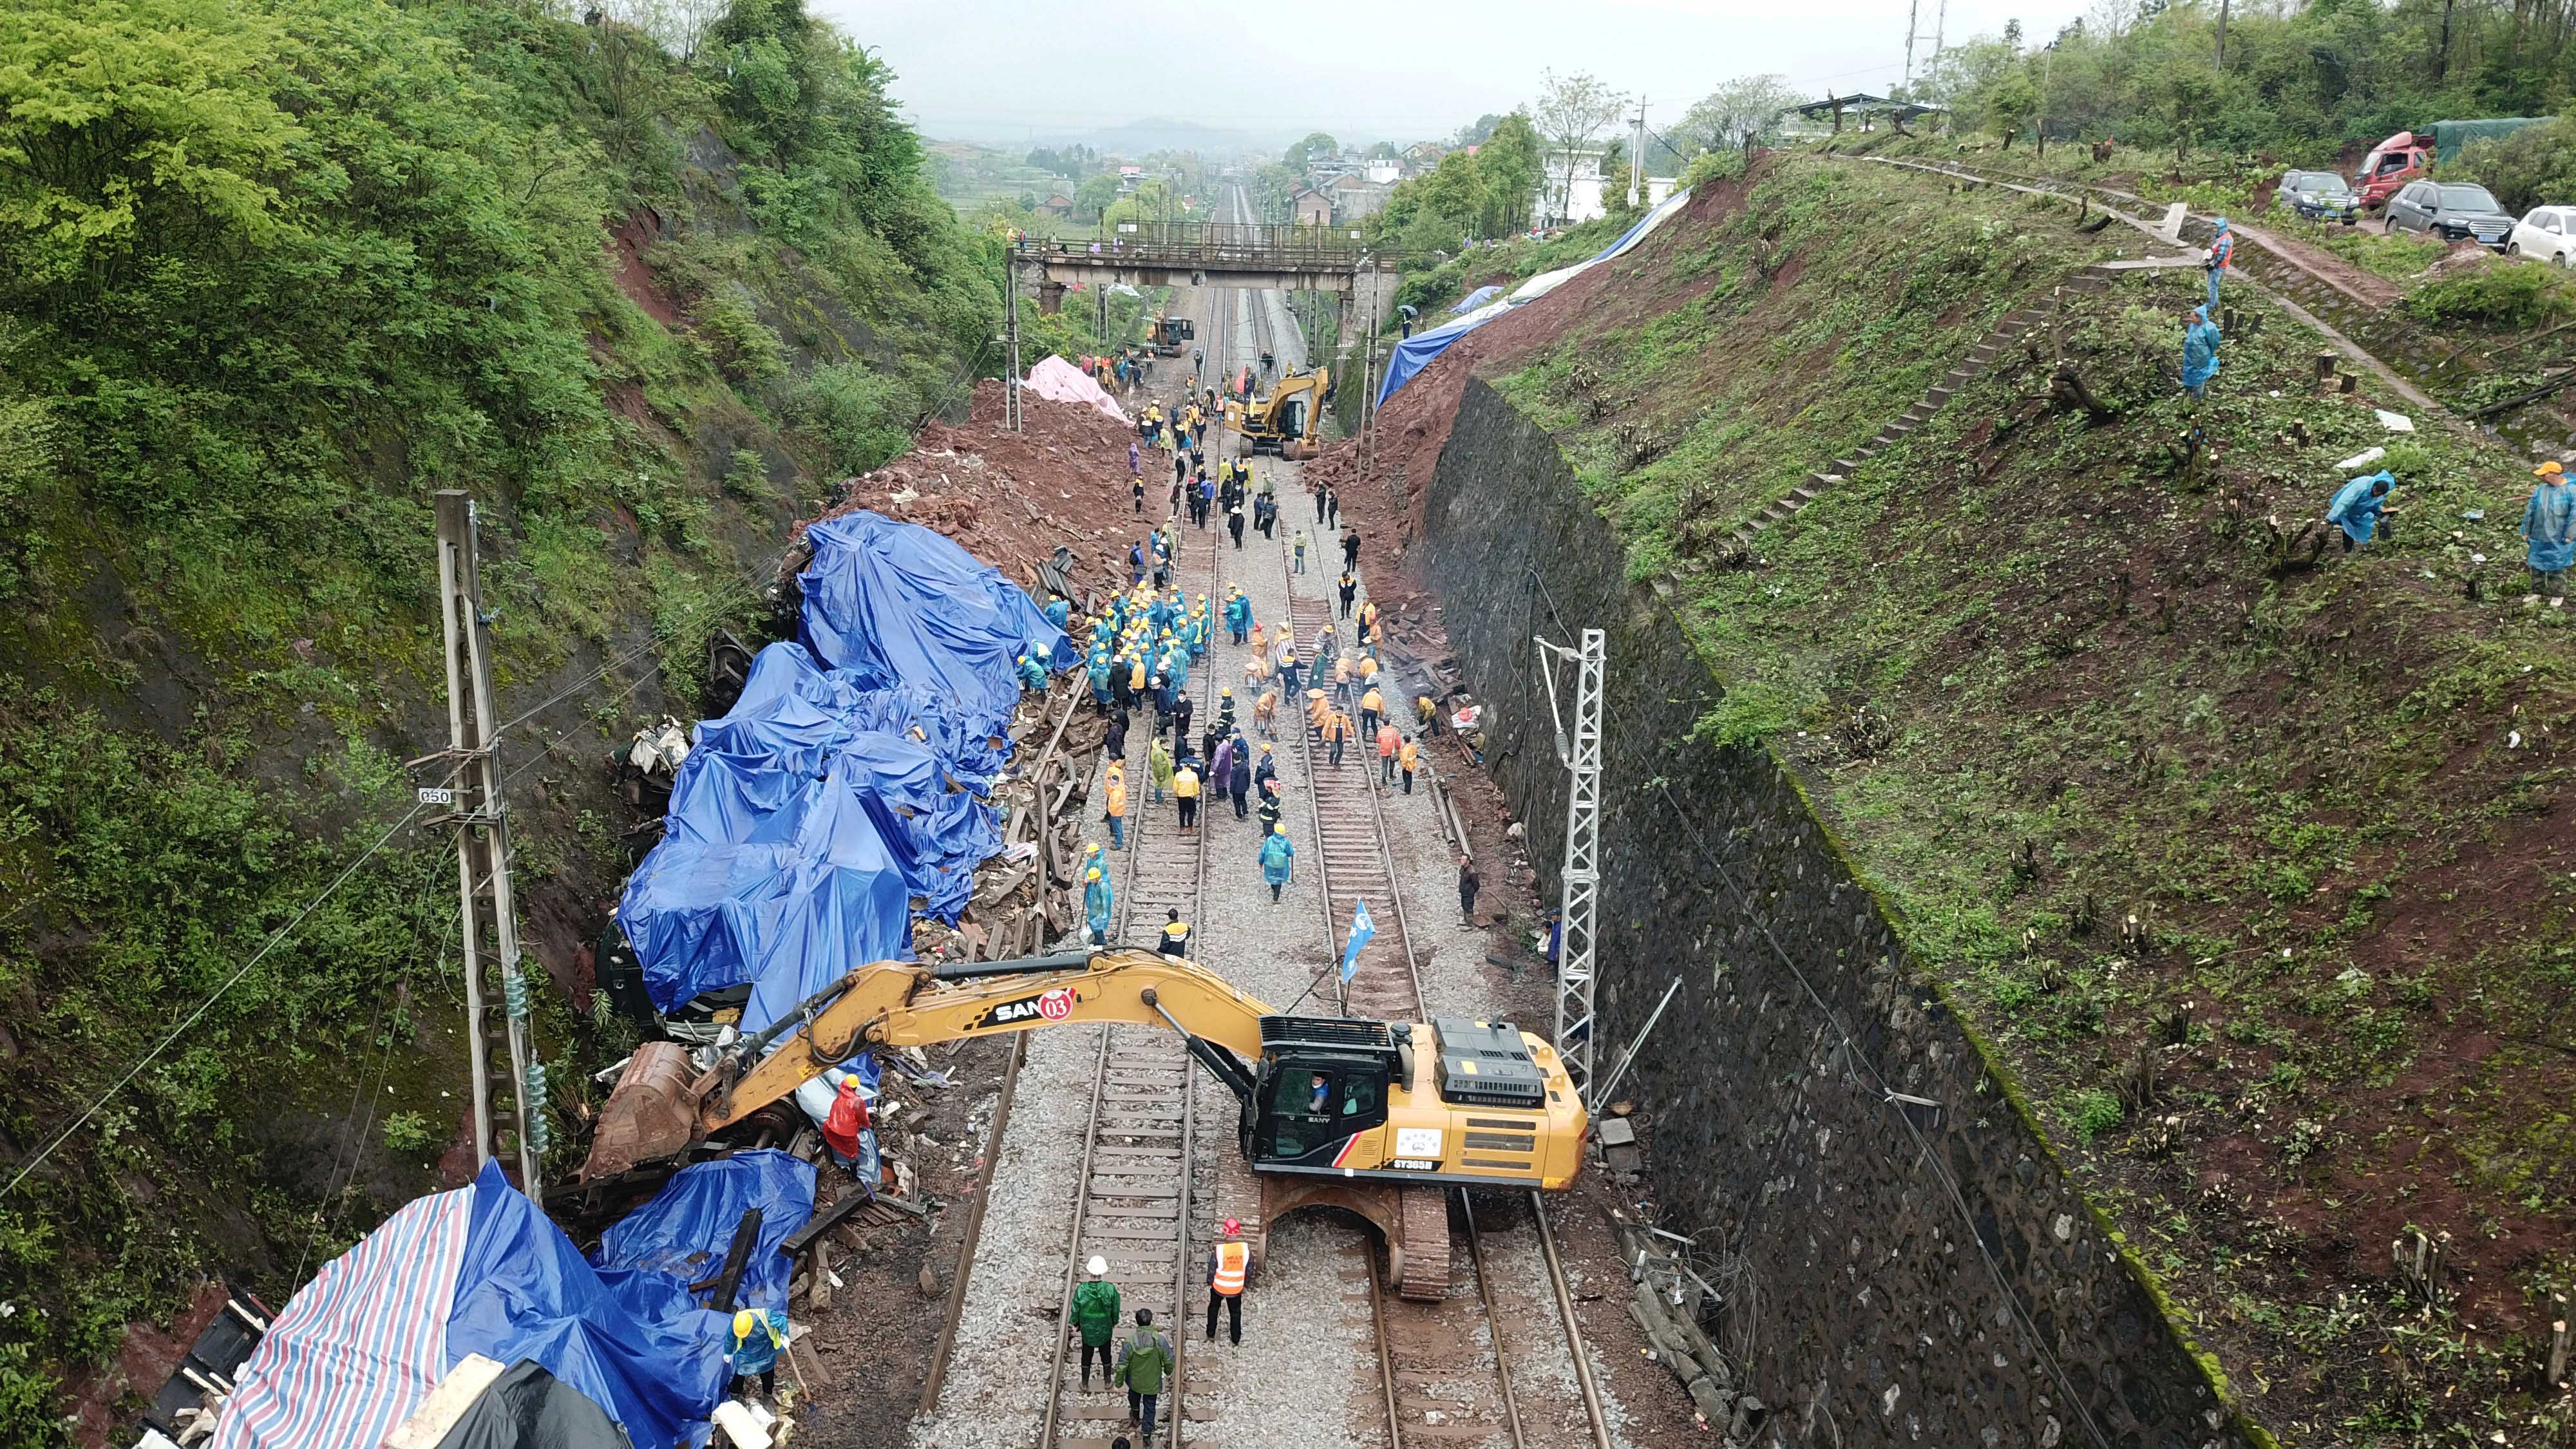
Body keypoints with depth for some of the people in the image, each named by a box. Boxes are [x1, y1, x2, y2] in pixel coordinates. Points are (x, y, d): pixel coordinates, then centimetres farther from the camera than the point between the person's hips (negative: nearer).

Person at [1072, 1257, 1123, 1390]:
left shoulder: (1081, 1289, -25)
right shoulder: (1111, 1289, -25)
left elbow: (1076, 1309, -10)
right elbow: (1115, 1309, -9)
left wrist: (1076, 1324, 8)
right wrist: (1115, 1322, 10)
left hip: (1087, 1330, 0)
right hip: (1105, 1330, 0)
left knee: (1086, 1357, 20)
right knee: (1106, 1355, 23)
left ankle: (1085, 1384, 35)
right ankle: (1108, 1381, 40)